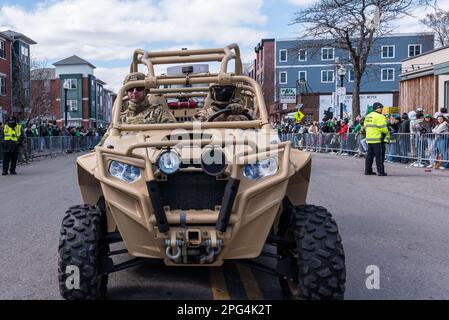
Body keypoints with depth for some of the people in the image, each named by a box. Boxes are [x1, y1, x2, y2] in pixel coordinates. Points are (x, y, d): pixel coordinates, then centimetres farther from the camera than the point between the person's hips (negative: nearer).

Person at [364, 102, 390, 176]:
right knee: (380, 156, -4)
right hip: (378, 139, -8)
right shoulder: (380, 116, -12)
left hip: (369, 139, 8)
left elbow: (366, 127, 18)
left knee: (370, 155, 14)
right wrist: (387, 135, 0)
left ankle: (368, 170, 18)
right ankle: (380, 171, -3)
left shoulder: (367, 116, 15)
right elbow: (383, 128, -15)